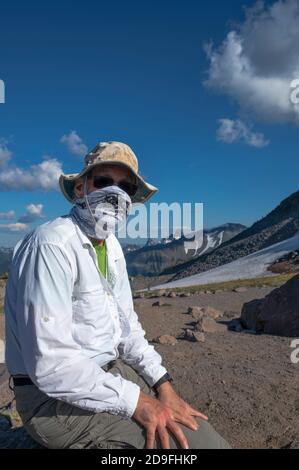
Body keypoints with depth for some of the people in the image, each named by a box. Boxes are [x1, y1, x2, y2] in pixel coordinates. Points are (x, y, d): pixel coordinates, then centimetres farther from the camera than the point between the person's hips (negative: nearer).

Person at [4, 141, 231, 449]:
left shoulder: (112, 247, 6)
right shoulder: (52, 244, -22)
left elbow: (127, 327, 10)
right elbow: (50, 362, -27)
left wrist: (163, 384, -2)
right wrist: (138, 403, -22)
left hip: (110, 371, 8)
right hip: (56, 397, -8)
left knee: (197, 427, 8)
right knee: (193, 441, -15)